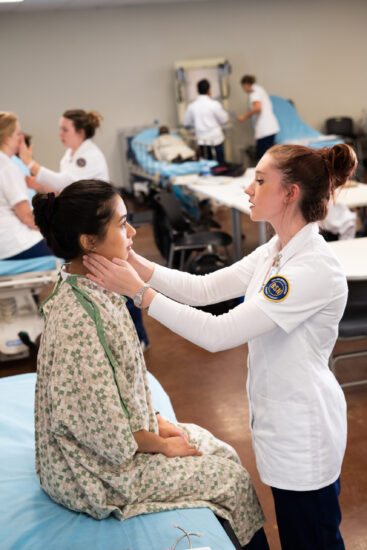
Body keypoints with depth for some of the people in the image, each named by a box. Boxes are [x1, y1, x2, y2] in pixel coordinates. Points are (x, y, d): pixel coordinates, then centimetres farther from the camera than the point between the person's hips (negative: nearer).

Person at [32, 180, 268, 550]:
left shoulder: (94, 290, -3)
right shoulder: (78, 321, -32)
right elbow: (106, 429, -25)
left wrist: (158, 422, 5)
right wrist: (161, 445, -10)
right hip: (95, 472, -8)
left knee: (220, 451, 13)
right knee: (232, 478, 0)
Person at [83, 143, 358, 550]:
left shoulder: (314, 269, -28)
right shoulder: (276, 251, 2)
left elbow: (218, 334, -30)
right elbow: (204, 288, 0)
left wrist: (139, 291, -27)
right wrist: (136, 263, -11)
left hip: (303, 434, -9)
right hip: (282, 421, 9)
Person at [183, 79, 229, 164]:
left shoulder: (192, 106, 0)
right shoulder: (214, 104, -10)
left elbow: (186, 122, 12)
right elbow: (224, 119, 1)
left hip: (202, 140, 4)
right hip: (215, 139, -4)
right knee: (220, 165, 2)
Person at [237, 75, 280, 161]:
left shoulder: (254, 91, -7)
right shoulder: (259, 89, 21)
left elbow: (257, 107, -23)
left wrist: (244, 116, -11)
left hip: (265, 130, -10)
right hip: (271, 127, 10)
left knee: (261, 156, -10)